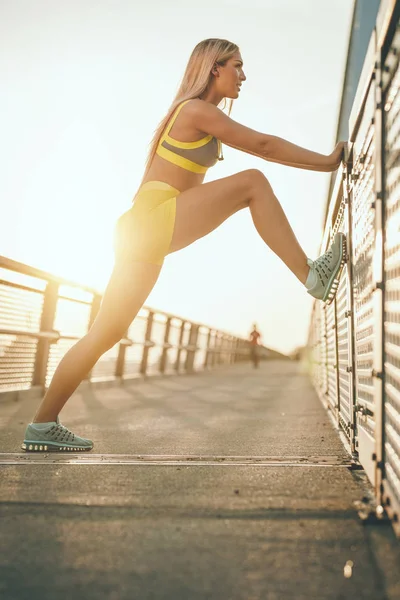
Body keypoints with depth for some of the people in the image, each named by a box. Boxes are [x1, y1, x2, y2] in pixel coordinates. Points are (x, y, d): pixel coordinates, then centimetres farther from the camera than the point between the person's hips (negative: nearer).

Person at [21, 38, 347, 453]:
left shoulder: (191, 113, 26)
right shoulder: (197, 110, -3)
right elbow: (261, 145, -5)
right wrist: (327, 162, 0)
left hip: (145, 231, 9)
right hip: (154, 221, -9)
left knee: (107, 333, 8)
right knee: (252, 182, -11)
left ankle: (42, 426, 14)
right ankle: (311, 277, -11)